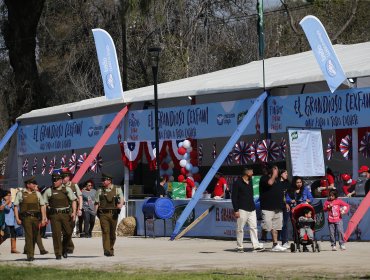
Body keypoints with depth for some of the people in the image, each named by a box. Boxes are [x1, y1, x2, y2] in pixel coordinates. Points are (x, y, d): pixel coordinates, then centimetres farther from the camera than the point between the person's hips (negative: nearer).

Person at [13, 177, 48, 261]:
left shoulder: (37, 194, 12)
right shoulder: (20, 194, 4)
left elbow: (42, 206, 11)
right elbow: (16, 206, 2)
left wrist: (43, 219, 3)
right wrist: (17, 218, -7)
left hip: (36, 218, 3)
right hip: (26, 218, -3)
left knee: (35, 236, 7)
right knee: (29, 236, -8)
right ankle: (30, 255, -7)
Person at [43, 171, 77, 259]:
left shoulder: (67, 189, 7)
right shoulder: (49, 191, 6)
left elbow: (73, 201, 5)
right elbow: (45, 204, 6)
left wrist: (74, 212, -7)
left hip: (66, 214, 1)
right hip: (54, 215, -1)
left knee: (68, 233, 2)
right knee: (56, 234, -5)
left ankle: (64, 249, 26)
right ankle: (58, 254, 1)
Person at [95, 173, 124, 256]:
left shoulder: (117, 189, 8)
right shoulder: (100, 190, 10)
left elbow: (122, 199, 0)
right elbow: (96, 203, 10)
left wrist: (120, 204, -22)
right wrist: (96, 212, -5)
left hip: (113, 214, 1)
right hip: (103, 214, -1)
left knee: (112, 232, 8)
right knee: (105, 231, -13)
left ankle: (111, 249, 25)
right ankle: (106, 250, -20)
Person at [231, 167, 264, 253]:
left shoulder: (250, 182, 15)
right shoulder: (237, 183, -6)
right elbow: (234, 197, -8)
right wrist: (236, 210, -14)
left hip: (251, 209, 7)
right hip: (242, 210, -6)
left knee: (253, 227, 0)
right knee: (240, 229, -1)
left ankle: (256, 245, -1)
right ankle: (239, 247, 5)